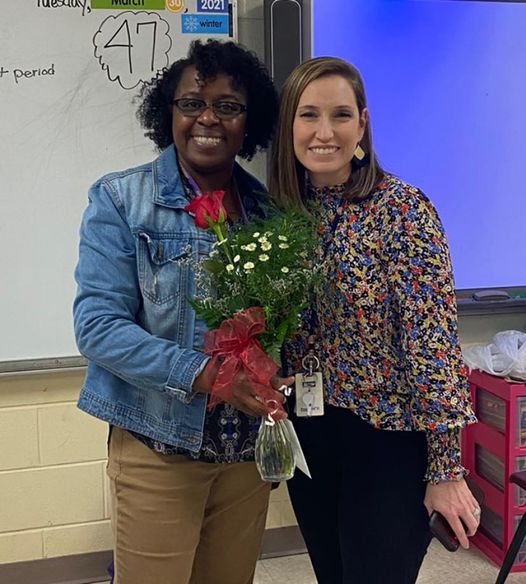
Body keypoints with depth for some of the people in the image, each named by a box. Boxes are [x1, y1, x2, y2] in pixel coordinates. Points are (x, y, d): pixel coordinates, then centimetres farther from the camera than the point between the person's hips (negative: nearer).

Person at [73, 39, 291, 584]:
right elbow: (98, 325, -15)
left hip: (249, 451, 4)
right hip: (158, 451, -4)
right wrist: (205, 375, -24)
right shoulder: (120, 200, -7)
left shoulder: (269, 208, 4)